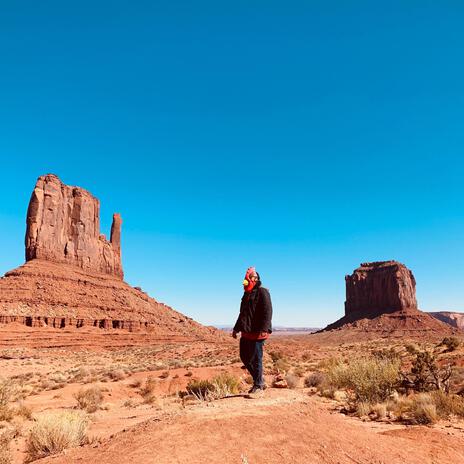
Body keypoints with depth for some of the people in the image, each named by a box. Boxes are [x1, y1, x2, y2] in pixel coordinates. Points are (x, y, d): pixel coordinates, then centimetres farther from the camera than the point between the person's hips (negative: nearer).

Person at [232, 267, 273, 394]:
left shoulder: (262, 292, -9)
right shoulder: (247, 294, 17)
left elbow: (267, 312, -18)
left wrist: (263, 329, -26)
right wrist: (236, 328, 26)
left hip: (257, 333, -9)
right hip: (246, 333, 9)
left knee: (256, 359, -2)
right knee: (244, 357, 12)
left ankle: (258, 385, 14)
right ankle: (259, 381, 26)